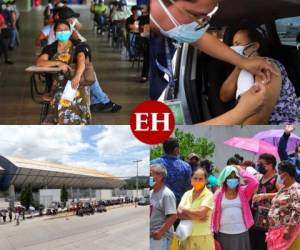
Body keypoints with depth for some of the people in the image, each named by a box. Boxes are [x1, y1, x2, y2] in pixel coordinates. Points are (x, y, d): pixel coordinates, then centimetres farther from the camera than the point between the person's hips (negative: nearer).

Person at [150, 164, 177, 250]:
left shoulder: (167, 194, -13)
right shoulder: (151, 193, 12)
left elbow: (173, 216, -20)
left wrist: (160, 232, -20)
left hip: (161, 236, -8)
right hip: (150, 235, 8)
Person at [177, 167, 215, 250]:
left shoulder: (208, 195, -6)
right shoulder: (187, 194, 9)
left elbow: (200, 213, -19)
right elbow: (179, 213, -2)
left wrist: (184, 209, -4)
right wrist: (195, 216, -15)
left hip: (203, 237, -5)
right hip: (187, 236, 5)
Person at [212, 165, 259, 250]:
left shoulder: (243, 192, 2)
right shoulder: (219, 194, 2)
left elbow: (255, 182, -14)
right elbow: (214, 213, 4)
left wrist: (241, 172, -7)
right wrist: (213, 231, 2)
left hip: (241, 233, 0)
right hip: (224, 234, 0)